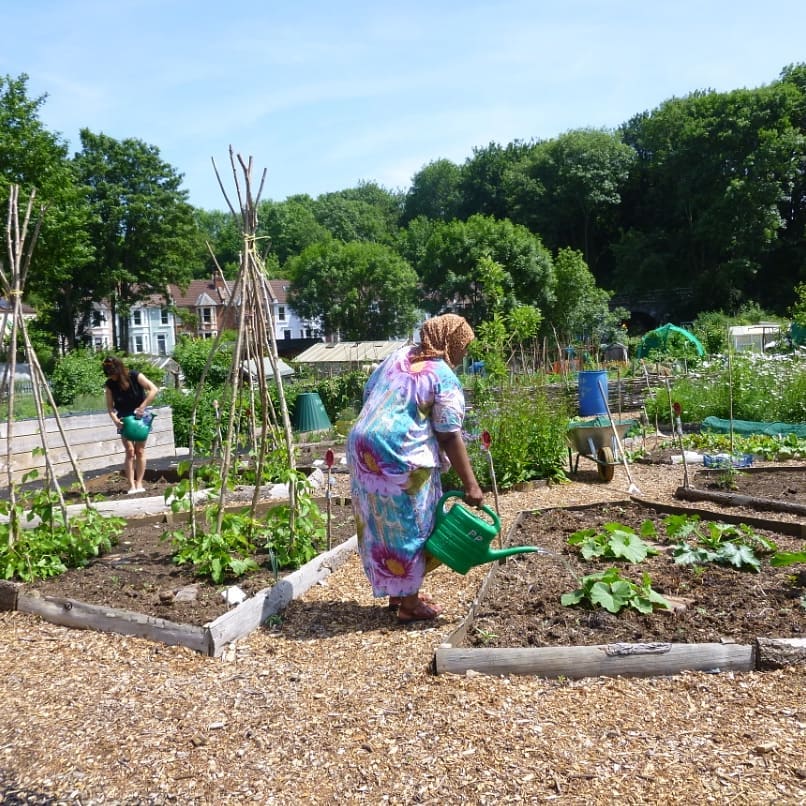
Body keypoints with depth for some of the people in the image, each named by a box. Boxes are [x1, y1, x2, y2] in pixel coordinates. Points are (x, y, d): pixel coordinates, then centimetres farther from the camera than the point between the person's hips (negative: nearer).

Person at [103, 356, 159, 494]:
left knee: (140, 451, 1)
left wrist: (142, 407, -27)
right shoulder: (109, 384, -8)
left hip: (140, 417, -1)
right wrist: (115, 419, -24)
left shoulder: (135, 376, -15)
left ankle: (139, 483, 8)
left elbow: (154, 389, -23)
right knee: (130, 451, -8)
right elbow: (110, 406, -6)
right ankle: (131, 485, -5)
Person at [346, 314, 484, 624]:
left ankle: (397, 592, 31)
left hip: (363, 446, 8)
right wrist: (471, 485, -7)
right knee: (408, 527, 5)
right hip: (400, 458, -8)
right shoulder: (445, 379, -6)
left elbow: (368, 392, 19)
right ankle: (410, 603, 17)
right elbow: (450, 437, -10)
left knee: (382, 523, 16)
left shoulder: (399, 355, 14)